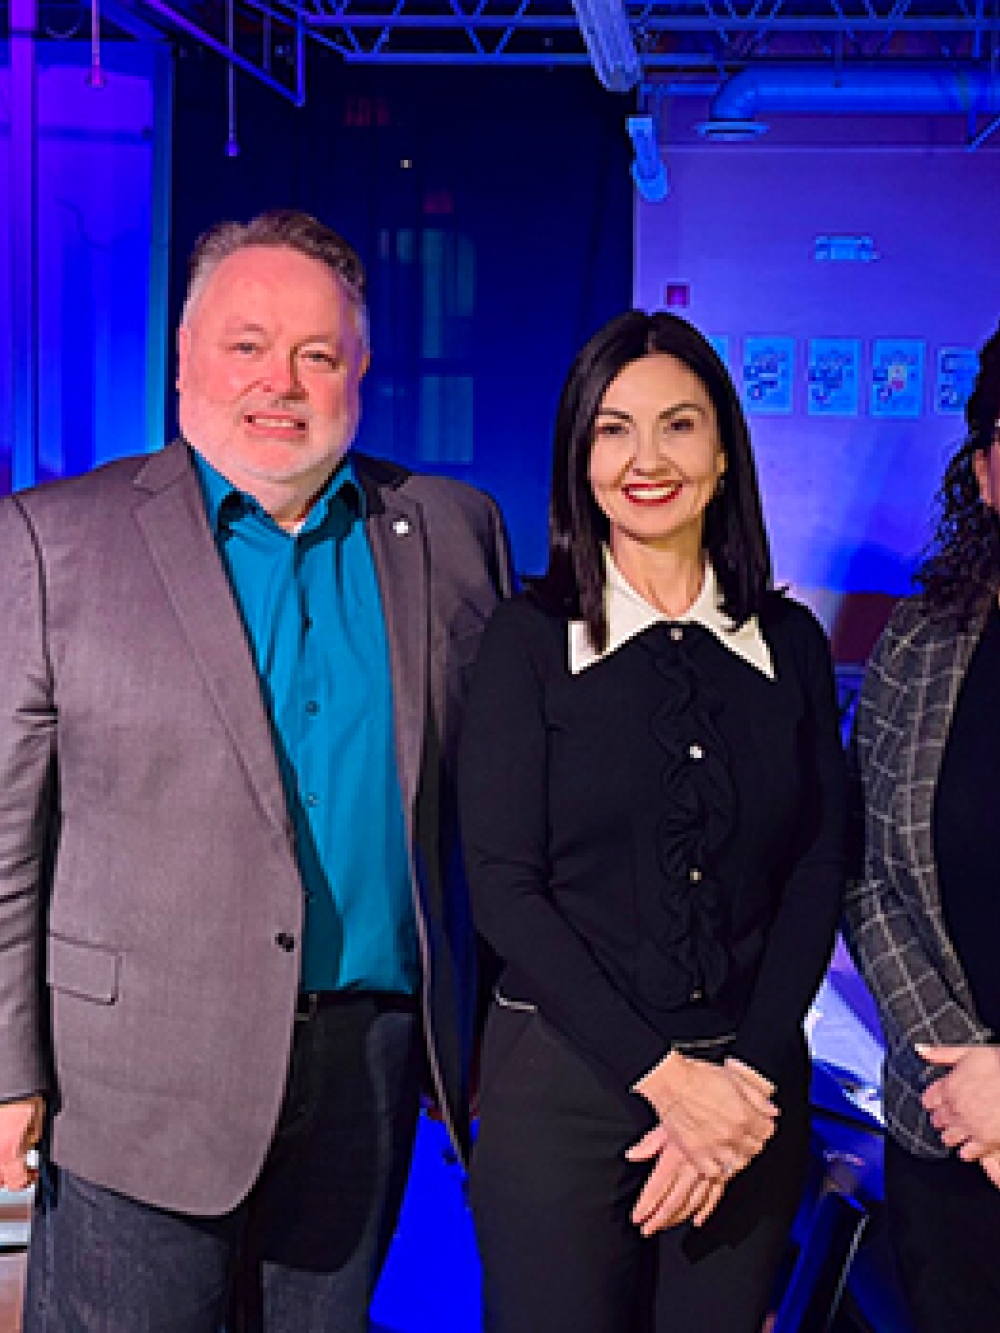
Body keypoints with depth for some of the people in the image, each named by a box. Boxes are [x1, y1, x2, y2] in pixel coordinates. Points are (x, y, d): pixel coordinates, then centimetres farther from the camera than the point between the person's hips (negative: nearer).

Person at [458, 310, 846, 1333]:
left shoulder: (789, 642, 5)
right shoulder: (529, 638, -3)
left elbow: (818, 871, 3)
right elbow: (503, 886, -9)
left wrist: (745, 1075, -9)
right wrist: (663, 1075, -14)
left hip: (750, 1080, 3)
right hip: (563, 1082, -2)